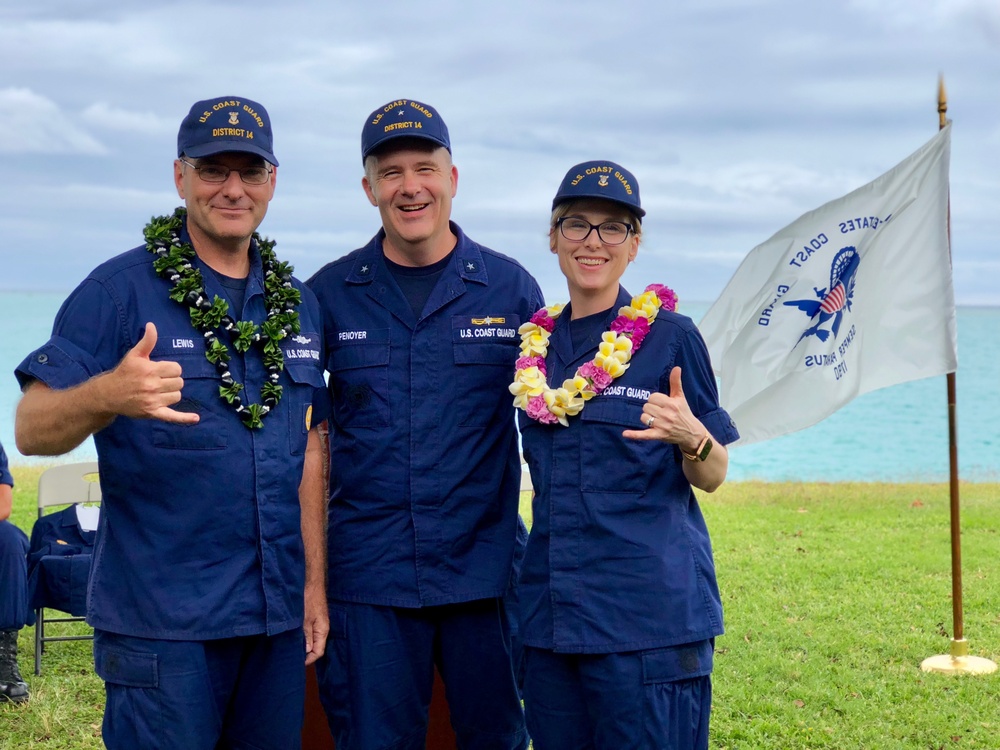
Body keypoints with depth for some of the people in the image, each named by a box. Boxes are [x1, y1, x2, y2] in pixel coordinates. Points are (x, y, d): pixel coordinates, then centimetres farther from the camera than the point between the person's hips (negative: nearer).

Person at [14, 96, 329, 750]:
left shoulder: (297, 303, 11)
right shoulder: (119, 290, -6)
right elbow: (33, 430, -13)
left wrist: (316, 583, 10)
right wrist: (107, 395, -34)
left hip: (278, 617, 5)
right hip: (161, 621, -5)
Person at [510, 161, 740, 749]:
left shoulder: (671, 335, -4)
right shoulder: (537, 343, 11)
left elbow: (712, 477, -3)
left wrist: (692, 439, -22)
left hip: (650, 607, -5)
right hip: (553, 609, 5)